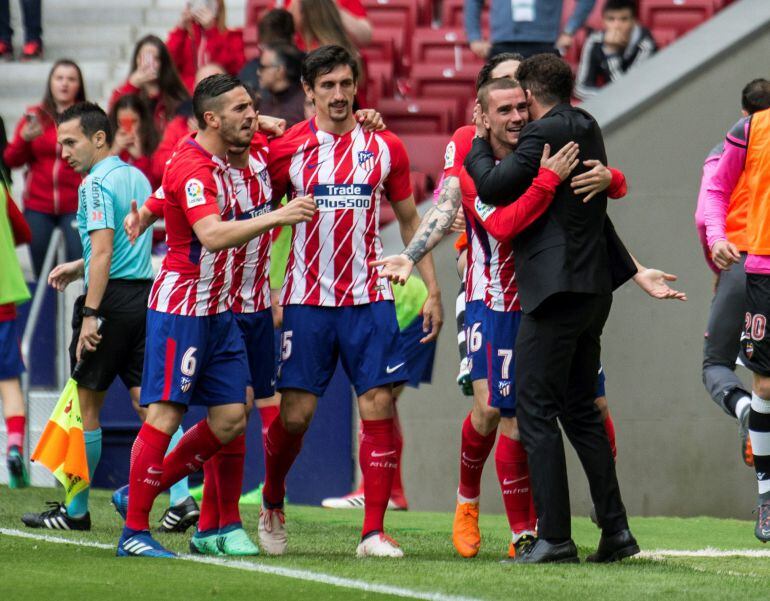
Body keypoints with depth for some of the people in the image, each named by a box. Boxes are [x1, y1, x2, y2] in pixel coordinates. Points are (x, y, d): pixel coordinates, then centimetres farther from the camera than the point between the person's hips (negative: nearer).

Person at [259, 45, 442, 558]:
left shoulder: (385, 148, 5)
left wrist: (432, 290, 9)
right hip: (306, 300, -1)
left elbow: (410, 220, 14)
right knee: (295, 414, -3)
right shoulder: (288, 149, 0)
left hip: (369, 299, 1)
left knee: (379, 408, -8)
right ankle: (272, 505, 24)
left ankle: (374, 531, -5)